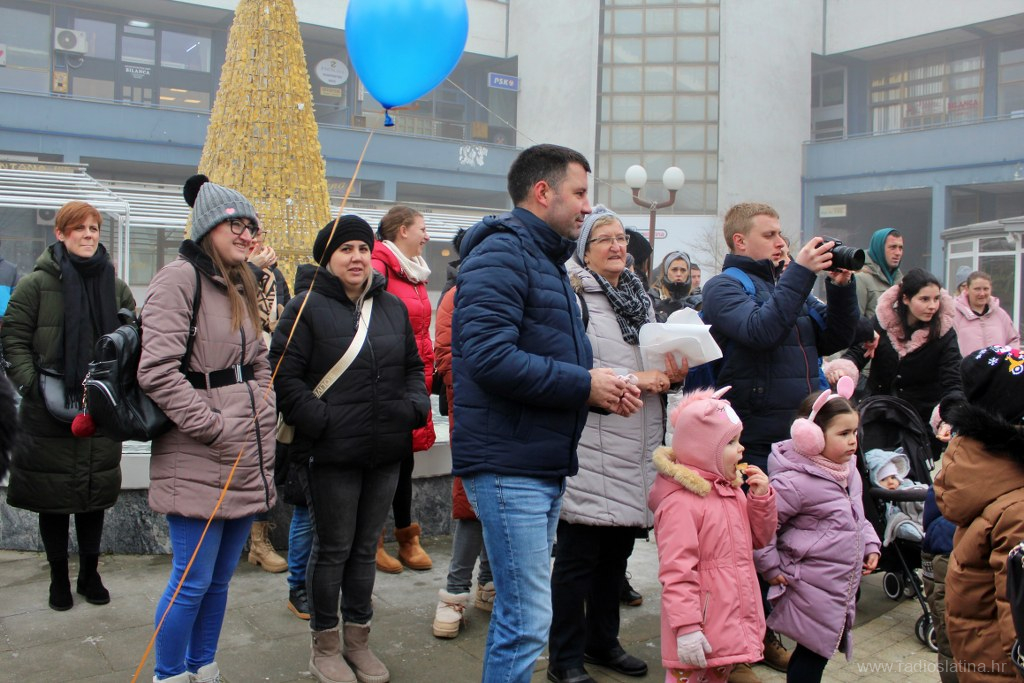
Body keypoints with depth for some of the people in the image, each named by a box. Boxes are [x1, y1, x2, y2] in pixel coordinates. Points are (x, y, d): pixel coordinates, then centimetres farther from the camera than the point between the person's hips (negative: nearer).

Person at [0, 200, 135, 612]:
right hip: (49, 410, -3)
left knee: (95, 492, 11)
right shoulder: (36, 284, -3)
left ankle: (90, 574, 26)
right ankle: (59, 578, 22)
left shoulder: (116, 287, 8)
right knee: (52, 498, 7)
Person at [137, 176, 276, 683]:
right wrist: (213, 426, -17)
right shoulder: (180, 278, -11)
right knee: (193, 580, 1)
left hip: (247, 460, 8)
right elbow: (157, 370, -19)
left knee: (220, 578, 16)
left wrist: (262, 409, 7)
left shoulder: (242, 286, 17)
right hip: (199, 464, -8)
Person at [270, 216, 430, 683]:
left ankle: (357, 637, 31)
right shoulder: (307, 307, -7)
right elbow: (284, 376, -11)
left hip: (385, 451, 5)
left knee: (366, 547, 16)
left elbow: (413, 365, 19)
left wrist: (415, 407, 2)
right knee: (333, 548, 7)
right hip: (330, 452, -5)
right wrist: (318, 421, -19)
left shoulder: (392, 306, 11)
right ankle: (324, 645, 25)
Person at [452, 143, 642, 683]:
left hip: (544, 465, 10)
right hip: (509, 464, -10)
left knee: (519, 615, 19)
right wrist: (583, 384, -17)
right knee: (529, 622, -5)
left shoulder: (545, 260, 20)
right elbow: (489, 356, -25)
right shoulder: (502, 252, -12)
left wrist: (602, 389, 5)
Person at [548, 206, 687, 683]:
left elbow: (656, 358, 26)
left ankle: (602, 640, 31)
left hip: (637, 445, 8)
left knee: (619, 548, 16)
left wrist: (672, 374, 4)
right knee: (578, 554, 0)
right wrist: (632, 379, -18)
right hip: (592, 444, -8)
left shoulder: (640, 298, 18)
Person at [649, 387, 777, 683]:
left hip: (732, 624, 9)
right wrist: (686, 628, -25)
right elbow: (676, 571, -23)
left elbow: (759, 539, 18)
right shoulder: (681, 503, -20)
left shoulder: (733, 491, 10)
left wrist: (761, 498, 2)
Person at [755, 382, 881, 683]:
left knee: (820, 649, 16)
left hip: (844, 586, 8)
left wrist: (870, 544, 12)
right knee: (813, 653, 1)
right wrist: (771, 568, -16)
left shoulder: (848, 471, 6)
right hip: (813, 590, -8)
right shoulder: (796, 482, -23)